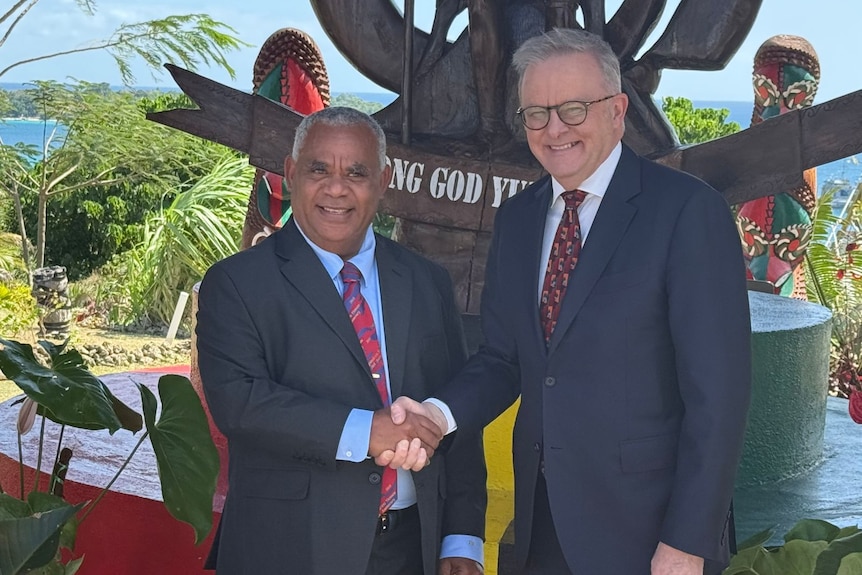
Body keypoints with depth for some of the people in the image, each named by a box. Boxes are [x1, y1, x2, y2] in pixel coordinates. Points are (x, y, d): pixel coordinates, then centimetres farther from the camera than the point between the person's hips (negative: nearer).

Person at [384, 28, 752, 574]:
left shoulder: (688, 210, -13)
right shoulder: (517, 218, 6)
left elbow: (717, 391, -15)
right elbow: (503, 358, 8)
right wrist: (440, 413, -12)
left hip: (643, 528, -5)